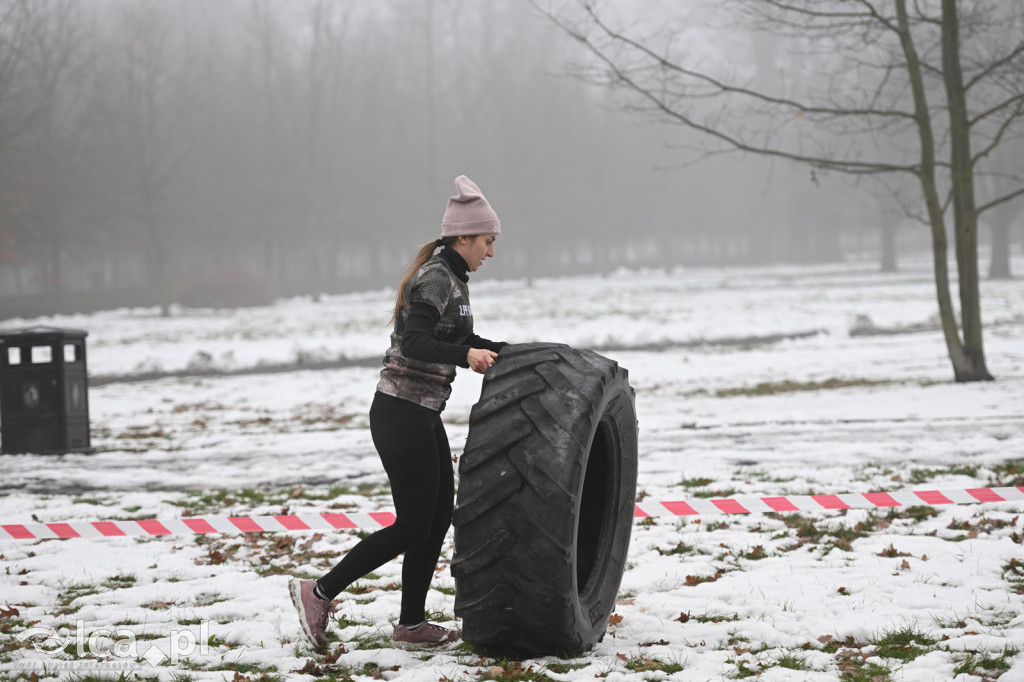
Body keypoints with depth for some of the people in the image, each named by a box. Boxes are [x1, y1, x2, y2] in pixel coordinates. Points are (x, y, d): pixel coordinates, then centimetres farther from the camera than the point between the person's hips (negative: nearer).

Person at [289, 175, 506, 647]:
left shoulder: (450, 278, 14)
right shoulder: (436, 279, -16)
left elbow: (462, 340, 29)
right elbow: (414, 343, -30)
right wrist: (466, 356, -43)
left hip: (421, 416, 10)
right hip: (402, 415, -10)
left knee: (439, 518, 10)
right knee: (413, 527, -6)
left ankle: (411, 625, 15)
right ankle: (319, 593, 0)